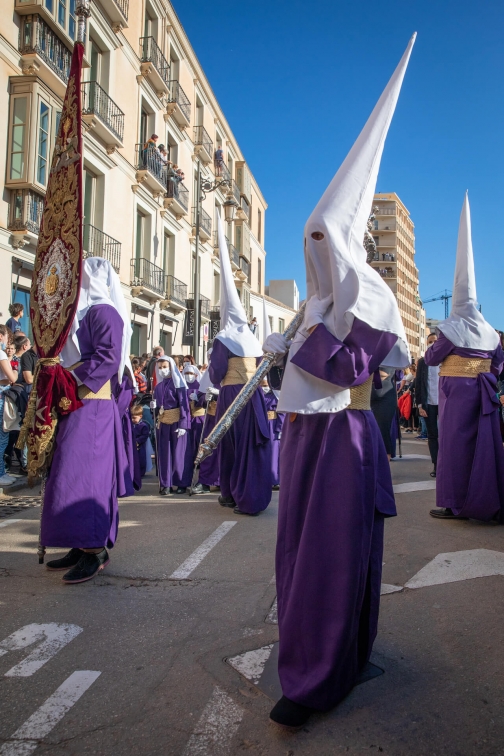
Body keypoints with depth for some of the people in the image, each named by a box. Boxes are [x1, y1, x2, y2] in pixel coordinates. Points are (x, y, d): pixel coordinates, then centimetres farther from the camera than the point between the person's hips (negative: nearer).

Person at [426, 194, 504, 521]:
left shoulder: (452, 328, -10)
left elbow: (431, 359, -3)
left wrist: (433, 347, 15)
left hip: (457, 391, -5)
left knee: (455, 443, -1)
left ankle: (454, 503, 2)